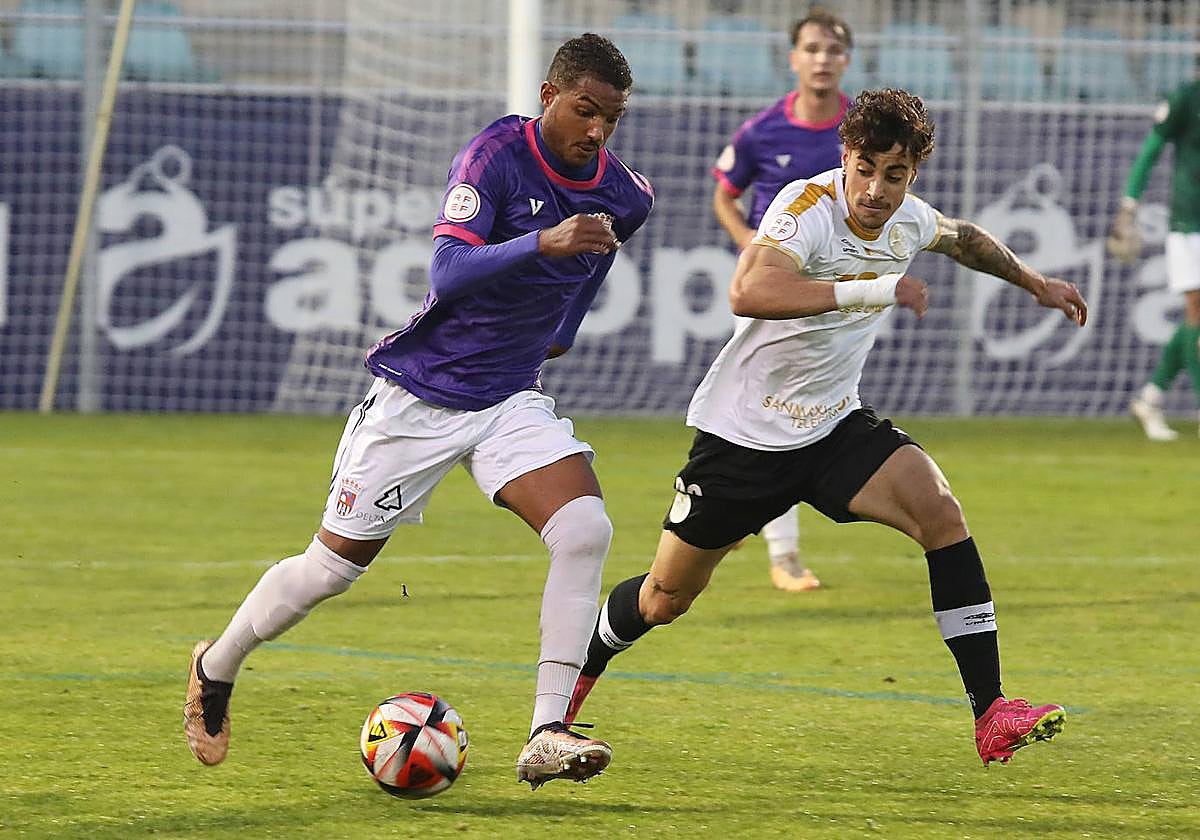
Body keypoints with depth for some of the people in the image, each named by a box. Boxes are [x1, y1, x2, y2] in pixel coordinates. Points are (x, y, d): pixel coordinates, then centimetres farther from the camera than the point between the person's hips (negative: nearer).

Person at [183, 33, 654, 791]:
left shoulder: (624, 195, -3)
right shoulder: (498, 153, -21)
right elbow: (448, 272, -33)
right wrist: (544, 244, -45)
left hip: (511, 400, 4)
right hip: (421, 395, -4)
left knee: (586, 528, -22)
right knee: (335, 565, 5)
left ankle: (548, 735, -20)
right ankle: (217, 668, 33)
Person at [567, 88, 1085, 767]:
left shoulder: (907, 219, -4)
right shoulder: (809, 208, -26)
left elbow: (963, 238, 23)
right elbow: (749, 292, -46)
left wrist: (1037, 284, 32)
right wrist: (867, 291, -51)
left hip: (837, 426, 5)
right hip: (745, 430, -5)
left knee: (941, 512, -20)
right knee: (664, 599, 7)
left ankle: (991, 715, -21)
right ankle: (577, 678, 40)